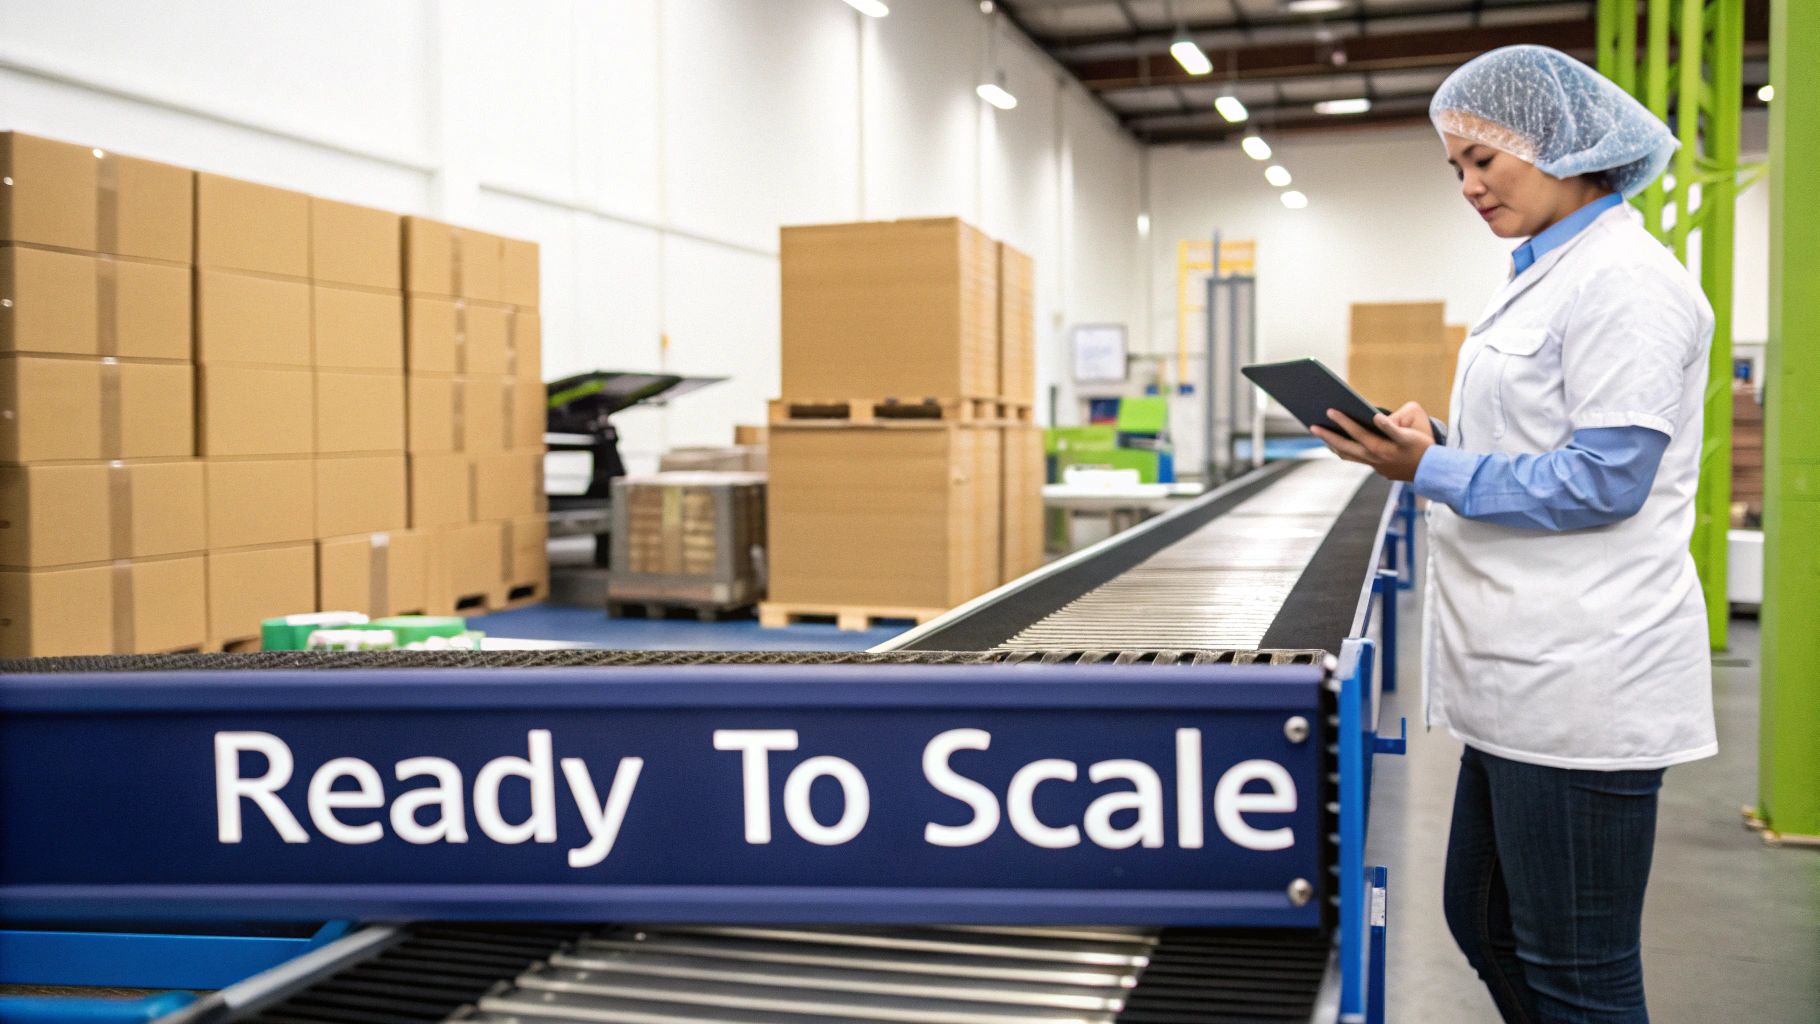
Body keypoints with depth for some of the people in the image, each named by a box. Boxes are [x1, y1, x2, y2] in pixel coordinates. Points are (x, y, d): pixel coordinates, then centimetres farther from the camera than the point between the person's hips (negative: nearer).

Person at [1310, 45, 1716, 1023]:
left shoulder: (1623, 280, -14)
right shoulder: (1550, 274, 17)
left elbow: (1603, 480, -20)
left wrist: (1430, 469, -16)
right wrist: (1427, 439, 7)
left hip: (1579, 685, -10)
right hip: (1521, 677, 11)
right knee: (1483, 928, 19)